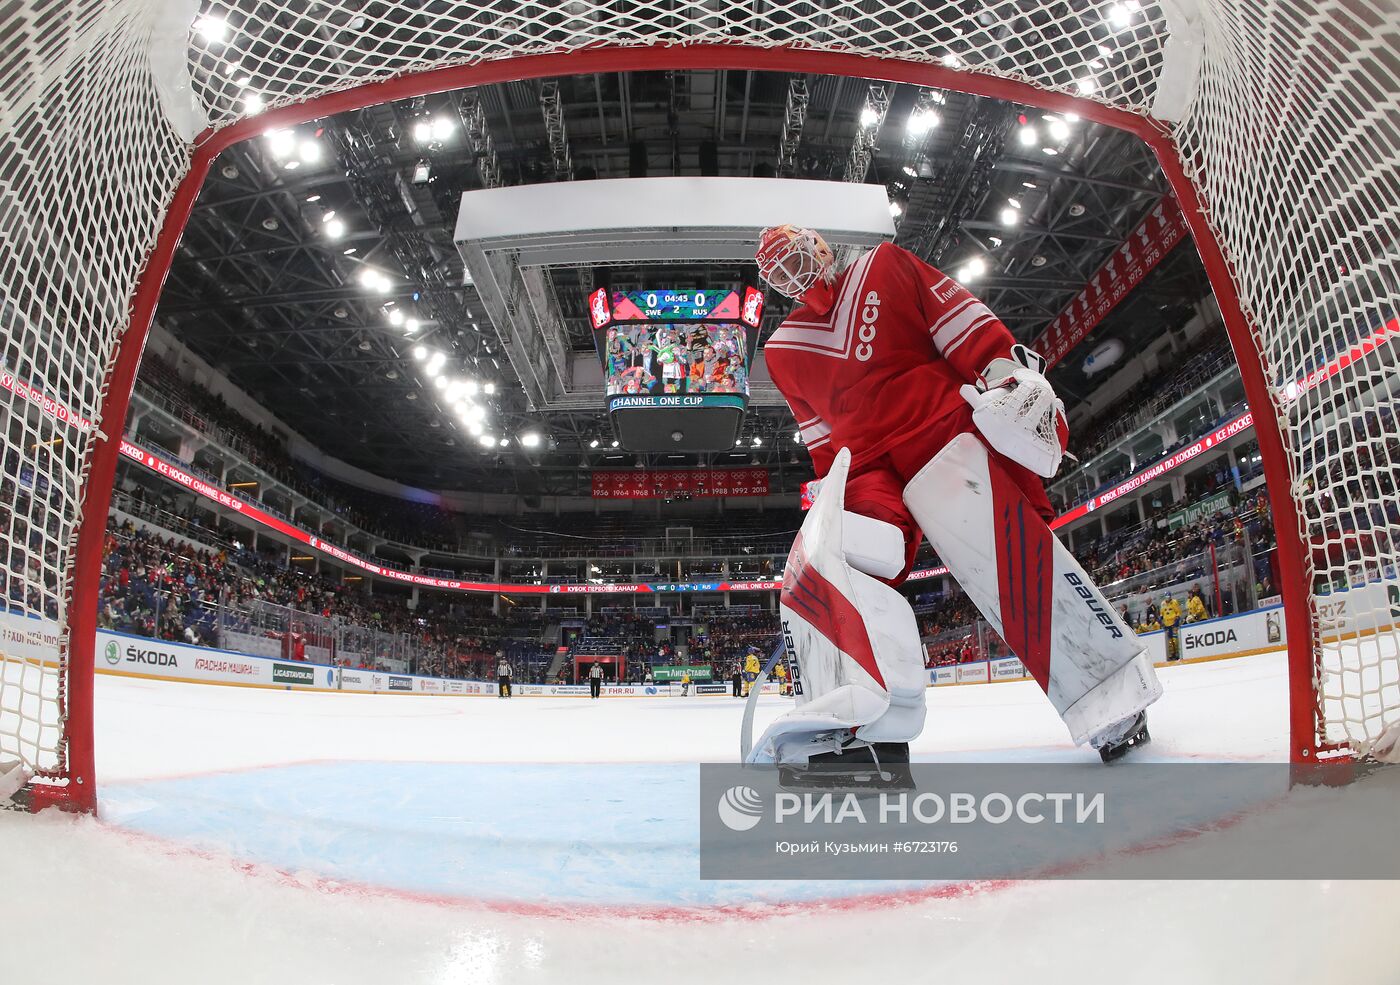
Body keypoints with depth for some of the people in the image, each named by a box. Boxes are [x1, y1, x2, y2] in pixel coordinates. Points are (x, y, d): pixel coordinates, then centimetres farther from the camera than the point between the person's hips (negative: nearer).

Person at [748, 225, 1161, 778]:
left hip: (941, 422, -3)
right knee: (821, 555, -25)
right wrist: (836, 483, 15)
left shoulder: (884, 267, 14)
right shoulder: (784, 351, 23)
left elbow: (962, 319, 5)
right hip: (865, 463, 4)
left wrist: (1009, 371, -9)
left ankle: (1112, 697, -11)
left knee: (1001, 551, -25)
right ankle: (858, 728, -32)